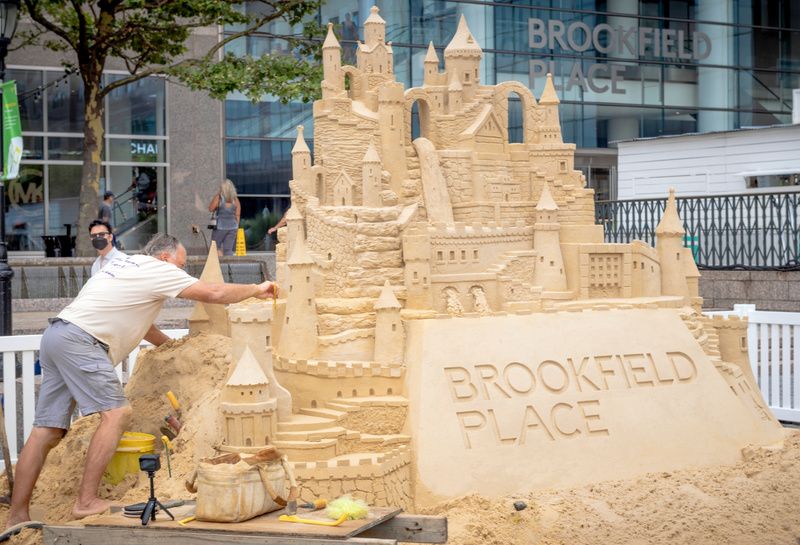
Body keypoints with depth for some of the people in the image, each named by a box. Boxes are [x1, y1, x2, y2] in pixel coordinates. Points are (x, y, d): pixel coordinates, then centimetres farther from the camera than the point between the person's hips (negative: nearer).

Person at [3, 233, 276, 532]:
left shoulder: (127, 264, 26)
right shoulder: (158, 270, -1)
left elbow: (137, 321, 35)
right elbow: (215, 293, -4)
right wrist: (257, 290, 9)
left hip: (57, 336, 9)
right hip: (79, 339, -9)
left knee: (48, 429, 5)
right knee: (116, 413, -9)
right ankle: (86, 501, -13)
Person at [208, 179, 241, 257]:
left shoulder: (219, 198, -8)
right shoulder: (235, 200, 2)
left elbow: (210, 209, 1)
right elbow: (238, 215, 3)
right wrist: (236, 227, 11)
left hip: (220, 226, -3)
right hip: (232, 227, 3)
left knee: (216, 247, 8)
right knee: (228, 250, 6)